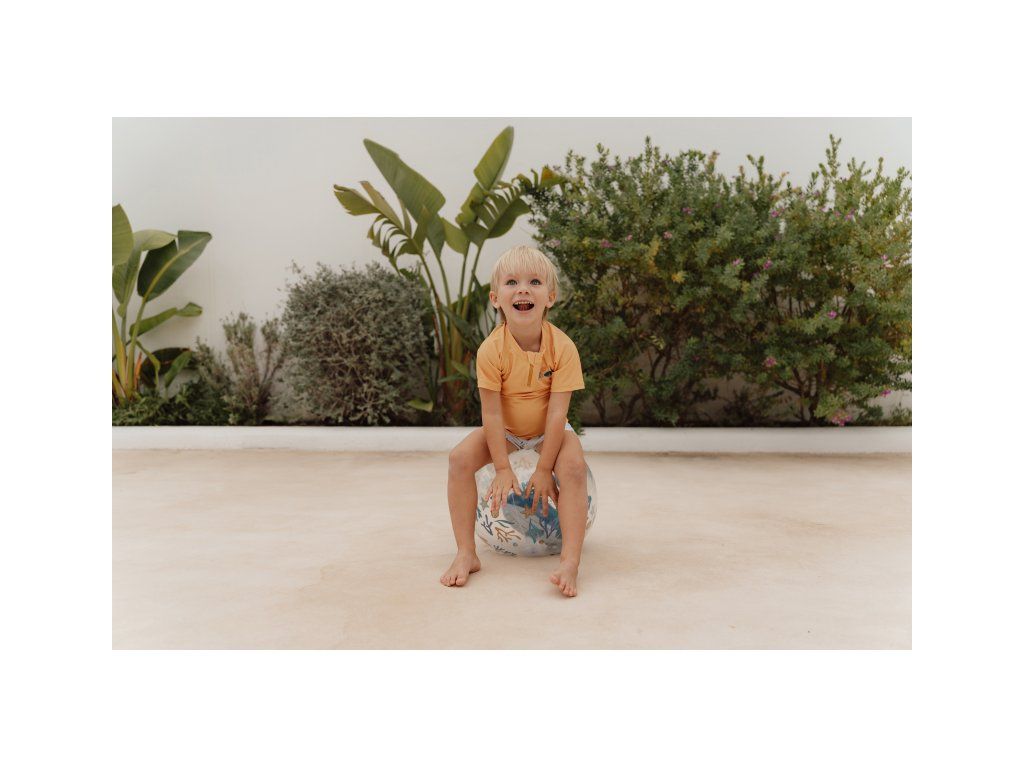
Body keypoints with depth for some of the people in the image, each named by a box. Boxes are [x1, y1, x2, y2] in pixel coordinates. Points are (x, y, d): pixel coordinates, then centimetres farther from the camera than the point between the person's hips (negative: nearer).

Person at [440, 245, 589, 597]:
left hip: (548, 430, -1)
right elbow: (491, 413, -20)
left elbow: (557, 412, -24)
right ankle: (466, 554, -12)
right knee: (460, 458, -21)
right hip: (504, 431, 1)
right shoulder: (491, 350, -24)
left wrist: (544, 469, -24)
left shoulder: (562, 347, -25)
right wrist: (502, 469, -22)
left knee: (574, 466, -29)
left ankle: (570, 561, -24)